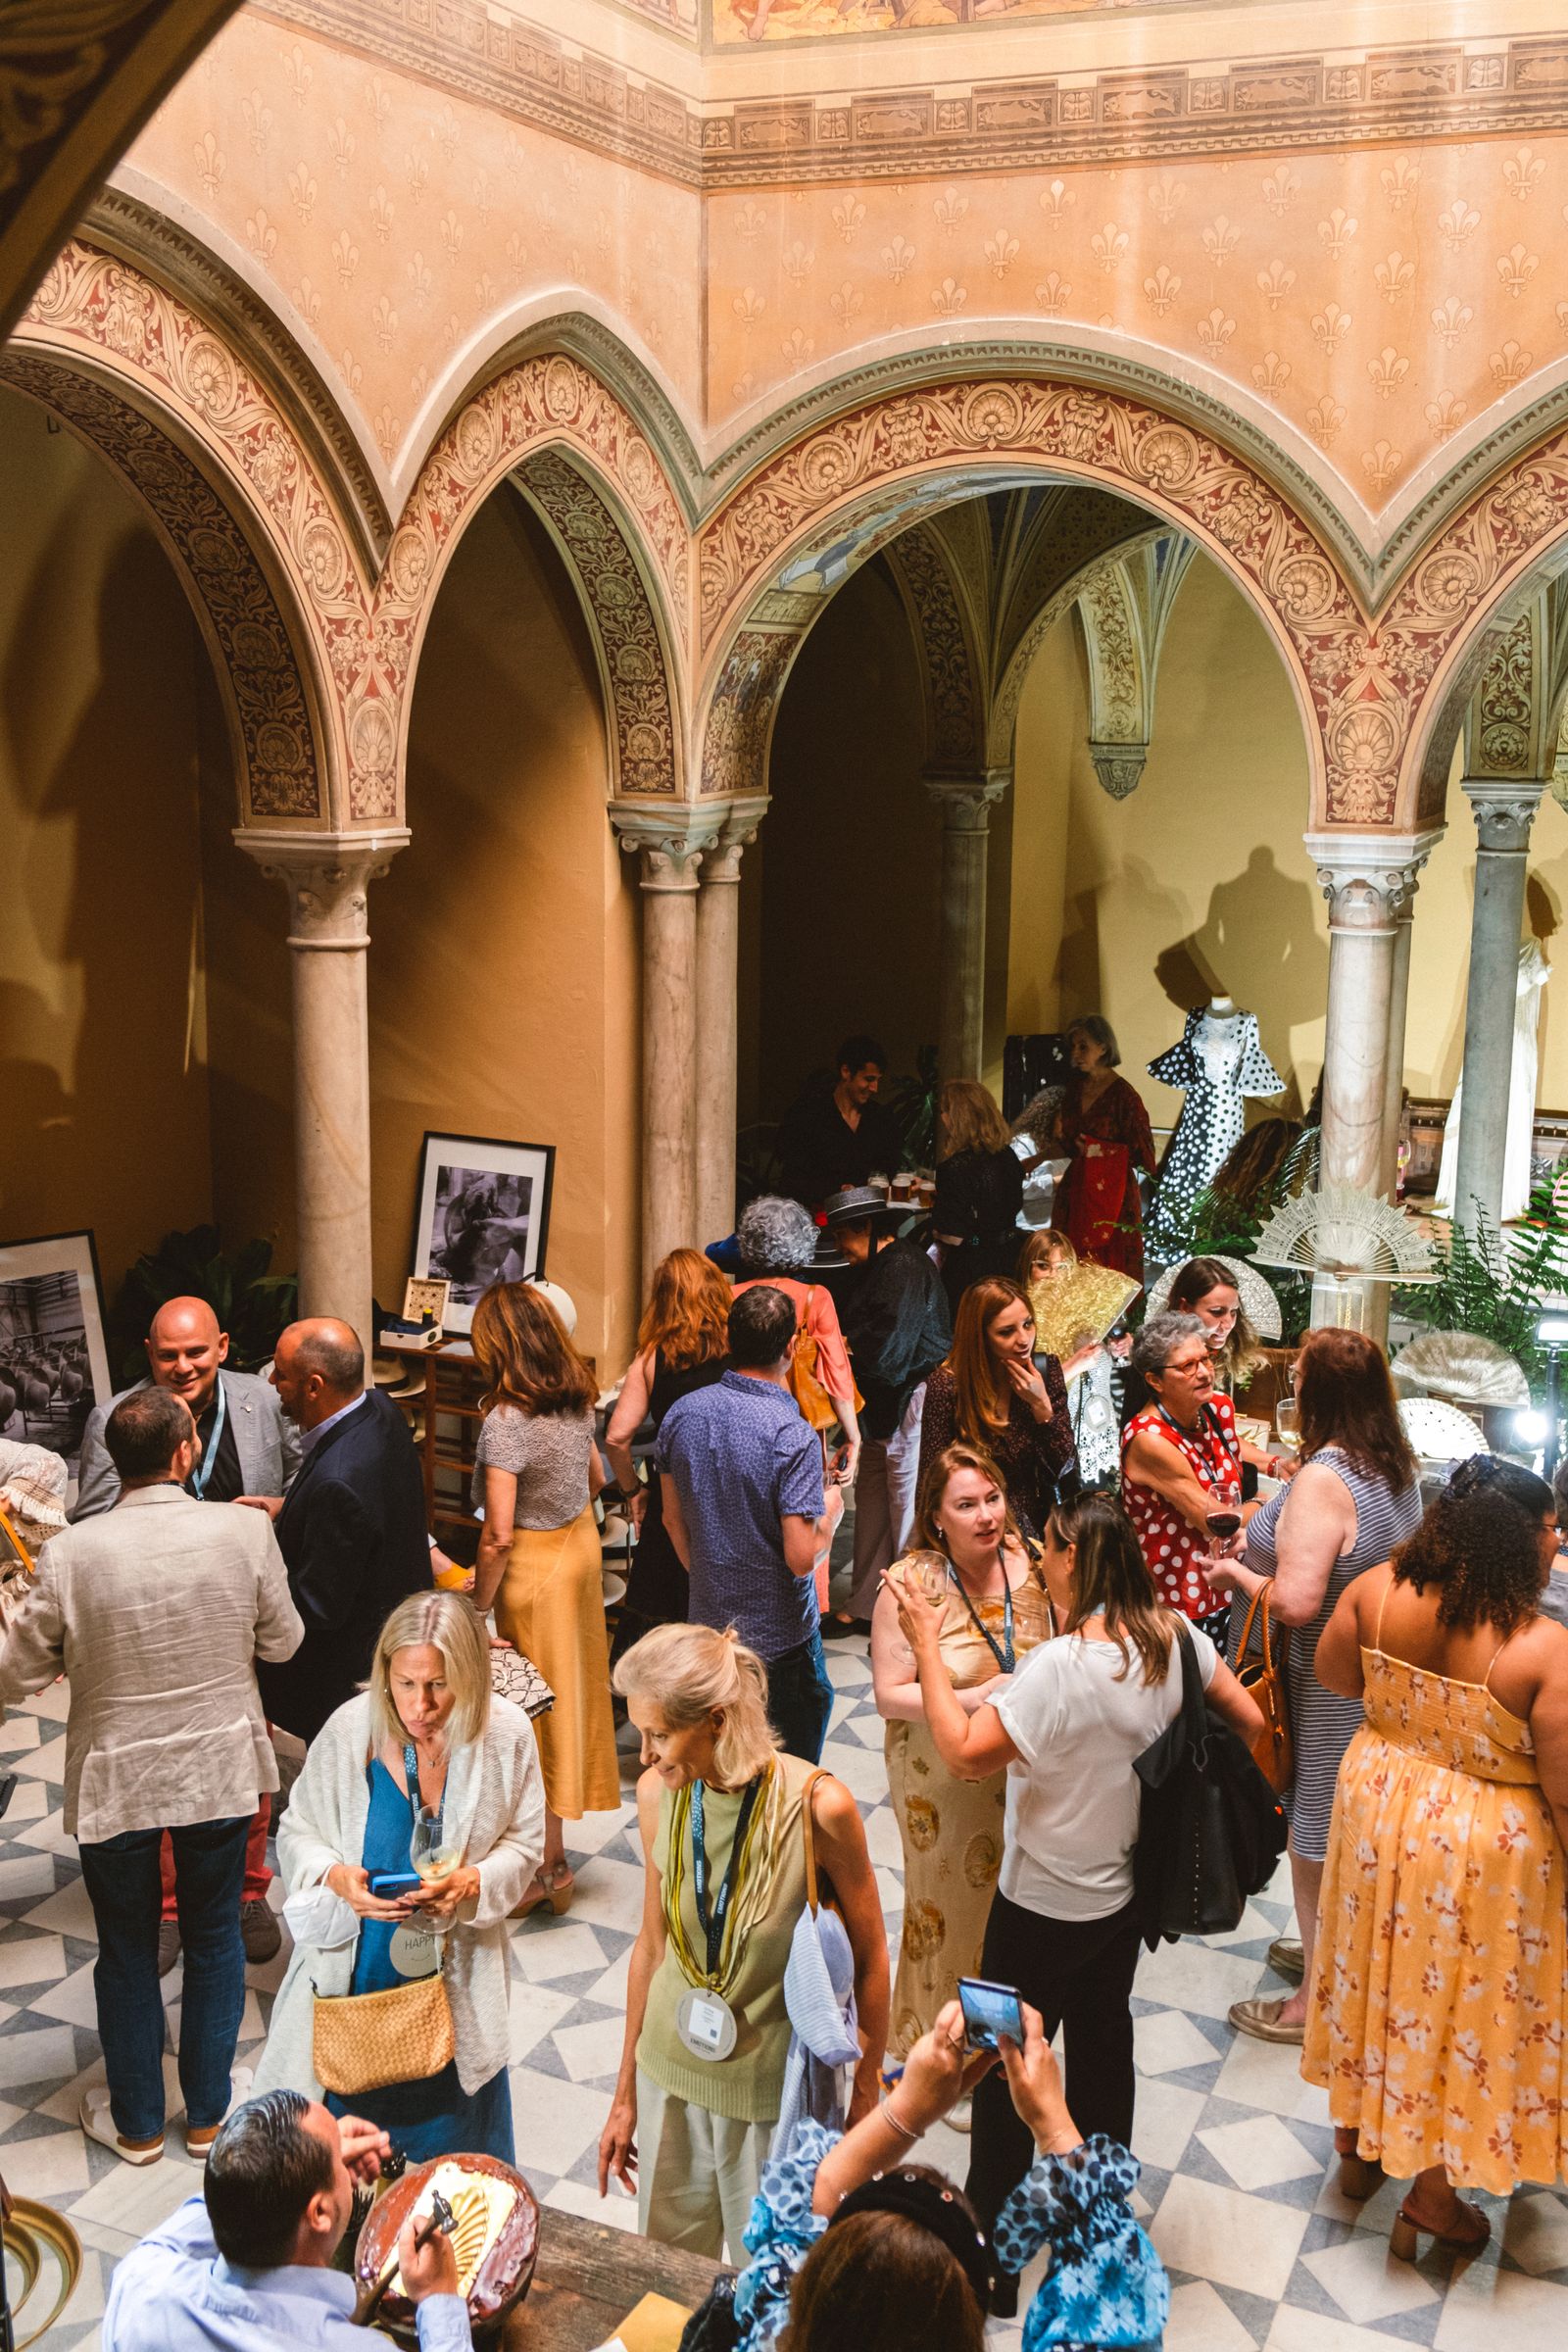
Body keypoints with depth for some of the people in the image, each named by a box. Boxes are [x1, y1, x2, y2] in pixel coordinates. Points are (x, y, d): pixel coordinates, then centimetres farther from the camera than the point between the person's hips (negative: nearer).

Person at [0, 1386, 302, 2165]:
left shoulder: (70, 1555, -19)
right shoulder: (244, 1531, -17)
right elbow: (282, 1640, -4)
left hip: (113, 1783, -1)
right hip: (219, 1771, 1)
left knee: (126, 1951, 18)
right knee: (214, 1938, 20)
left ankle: (137, 2123, 35)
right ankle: (209, 2112, 34)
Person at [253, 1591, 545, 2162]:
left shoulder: (506, 1735, -14)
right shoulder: (349, 1730, -16)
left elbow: (523, 1844, -1)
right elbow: (296, 1834, -3)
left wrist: (472, 1882, -21)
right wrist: (335, 1876, -23)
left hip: (456, 1976, 1)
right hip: (354, 1971, -1)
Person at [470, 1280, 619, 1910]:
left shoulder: (505, 1422, -26)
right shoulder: (577, 1400, -3)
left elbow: (500, 1538, -26)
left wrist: (476, 1610, -15)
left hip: (533, 1568, -8)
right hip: (581, 1545, 8)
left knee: (537, 1706, 6)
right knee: (569, 1684, 20)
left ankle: (548, 1869, 18)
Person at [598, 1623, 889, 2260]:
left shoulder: (818, 1807, -22)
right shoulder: (658, 1794, -9)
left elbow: (869, 1960, -10)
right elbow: (653, 1942, 4)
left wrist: (865, 2095, -2)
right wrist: (626, 2093, 11)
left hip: (780, 2088, -4)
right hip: (672, 2073, 4)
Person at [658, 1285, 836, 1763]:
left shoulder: (682, 1414, -6)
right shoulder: (794, 1436, -24)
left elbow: (673, 1519, 6)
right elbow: (800, 1557, -25)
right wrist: (825, 1520, -4)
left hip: (708, 1620, 5)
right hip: (778, 1634, -5)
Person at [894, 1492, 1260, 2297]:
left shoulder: (1063, 1666, -33)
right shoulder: (1173, 1636, -11)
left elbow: (964, 1751, -29)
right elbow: (1248, 1721, 1)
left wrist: (927, 1646, -24)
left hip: (1046, 1907, -7)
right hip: (1130, 1889, 7)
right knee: (1103, 2034, 24)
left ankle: (988, 2212, 28)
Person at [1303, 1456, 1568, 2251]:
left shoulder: (1376, 1592, -16)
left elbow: (1332, 1674, 2)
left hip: (1380, 1808, 5)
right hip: (1485, 1851, -5)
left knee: (1383, 1970, 25)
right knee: (1464, 2003, 16)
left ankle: (1356, 2139, 46)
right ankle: (1431, 2196, 34)